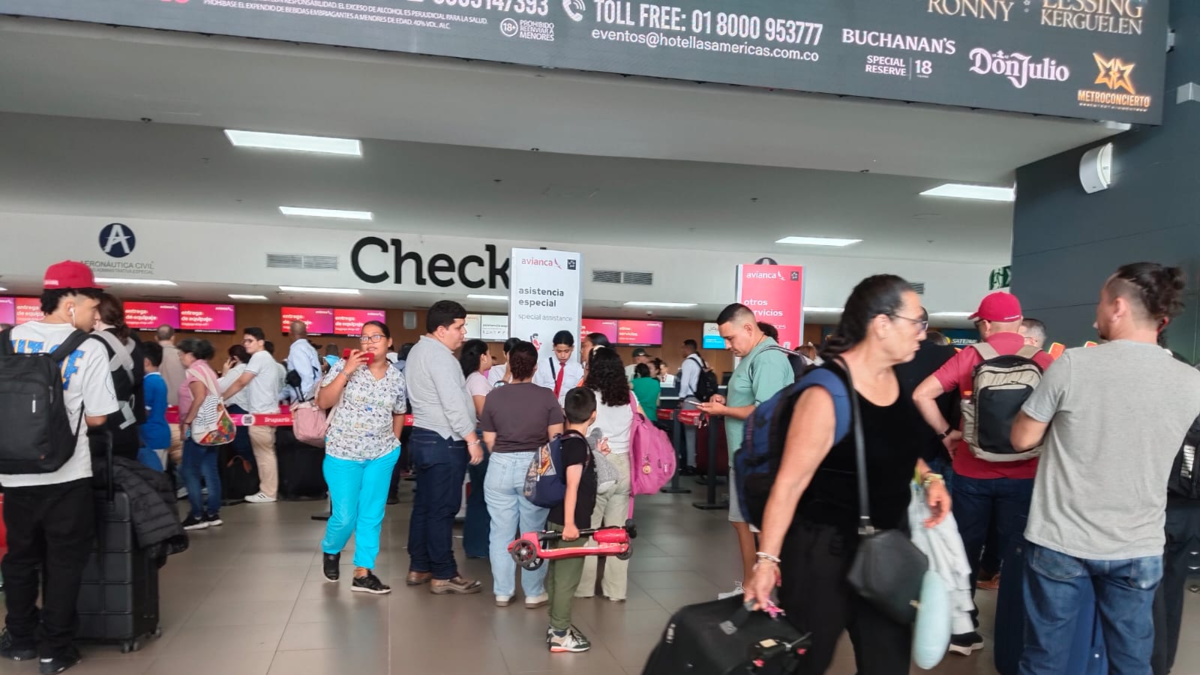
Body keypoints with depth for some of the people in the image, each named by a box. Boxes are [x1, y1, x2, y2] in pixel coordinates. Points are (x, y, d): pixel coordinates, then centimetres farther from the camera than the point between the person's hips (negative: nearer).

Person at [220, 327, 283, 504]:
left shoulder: (259, 357, -11)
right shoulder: (267, 358, 21)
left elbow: (241, 382, -14)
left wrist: (221, 398, -7)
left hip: (262, 413, -10)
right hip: (267, 411, 10)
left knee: (264, 453, -5)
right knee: (266, 453, 12)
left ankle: (268, 493, 0)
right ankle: (268, 490, 16)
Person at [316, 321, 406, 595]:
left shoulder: (397, 377, 2)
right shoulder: (345, 366, -8)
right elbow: (322, 402, -14)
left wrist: (393, 444, 9)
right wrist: (346, 372, -21)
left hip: (382, 455, 3)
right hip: (343, 453, -3)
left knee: (372, 515, 6)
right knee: (345, 516, 2)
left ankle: (363, 572, 16)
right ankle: (330, 551, 33)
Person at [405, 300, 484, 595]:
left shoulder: (419, 350, 15)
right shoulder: (439, 354, -17)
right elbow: (453, 403, -23)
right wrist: (472, 440, -19)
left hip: (424, 437, 10)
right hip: (444, 441, -10)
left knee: (424, 505, 14)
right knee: (442, 509, -4)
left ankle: (418, 567, 22)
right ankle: (443, 575, 4)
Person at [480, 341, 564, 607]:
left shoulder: (494, 396, -2)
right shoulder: (547, 396, -6)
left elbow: (489, 440, 2)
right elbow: (556, 438, -5)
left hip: (500, 466, 1)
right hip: (535, 467, -1)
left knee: (501, 532, 11)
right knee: (534, 534, 10)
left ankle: (502, 592, 19)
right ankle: (534, 593, 17)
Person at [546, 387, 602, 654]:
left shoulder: (565, 439, 7)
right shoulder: (578, 443, -18)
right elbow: (572, 486, -23)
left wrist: (594, 455, 25)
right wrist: (570, 523, -24)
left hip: (557, 518, 9)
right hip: (569, 522, -9)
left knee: (557, 574, 18)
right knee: (567, 578, 0)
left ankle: (557, 623, 30)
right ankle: (560, 635, 9)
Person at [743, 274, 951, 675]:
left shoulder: (892, 377, 2)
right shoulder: (827, 392, -23)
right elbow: (790, 482, -23)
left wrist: (929, 478, 2)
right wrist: (768, 559, -24)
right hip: (827, 549, -8)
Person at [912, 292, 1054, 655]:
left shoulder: (971, 356, -5)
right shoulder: (1044, 361, -5)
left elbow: (921, 395, -12)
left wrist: (946, 433, -2)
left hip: (972, 471, 0)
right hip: (1023, 474, 0)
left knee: (966, 552, 13)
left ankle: (962, 631, 21)